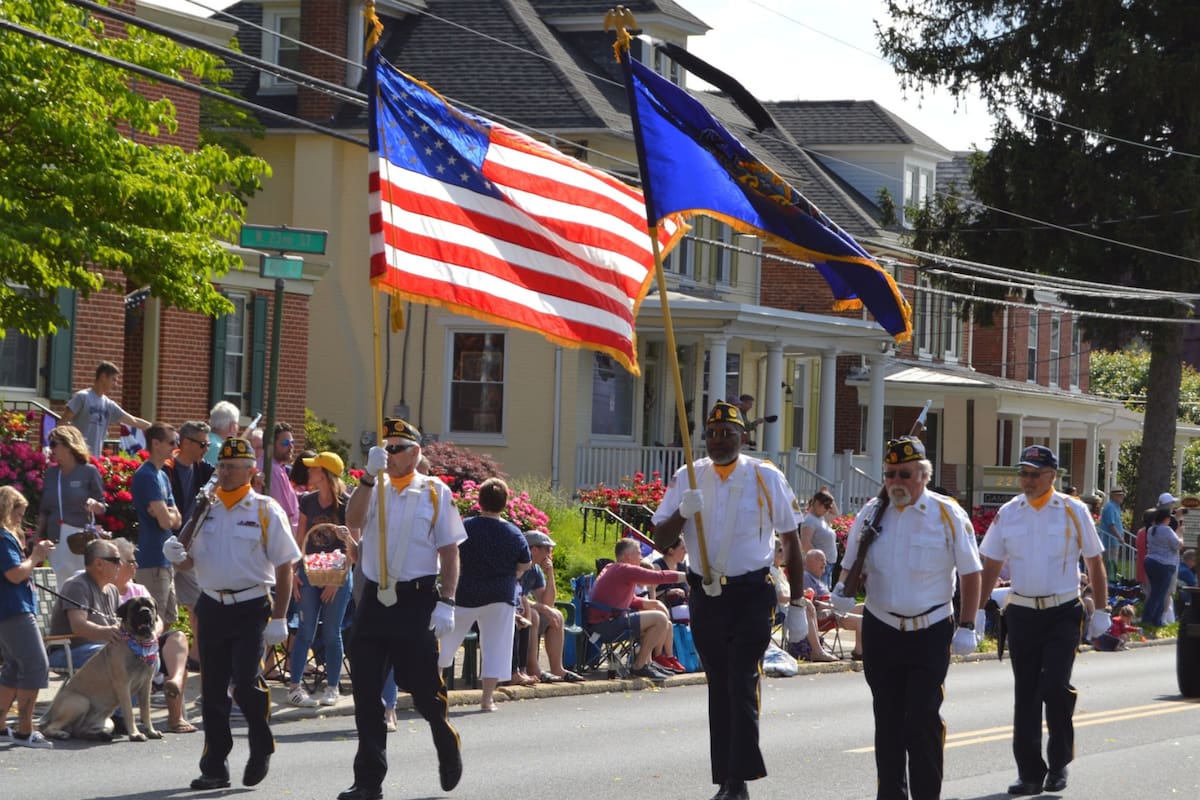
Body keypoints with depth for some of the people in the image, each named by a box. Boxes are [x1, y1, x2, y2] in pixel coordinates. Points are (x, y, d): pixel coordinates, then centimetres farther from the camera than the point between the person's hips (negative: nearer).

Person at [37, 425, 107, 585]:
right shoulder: (51, 472, 12)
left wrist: (94, 505, -21)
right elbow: (43, 510, 16)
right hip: (56, 539, 4)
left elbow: (103, 508, 1)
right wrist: (39, 538, 11)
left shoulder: (89, 471, -2)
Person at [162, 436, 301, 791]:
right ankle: (214, 768, 14)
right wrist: (177, 556, -10)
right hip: (212, 607, 4)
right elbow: (187, 562, 15)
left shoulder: (266, 511, -2)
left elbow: (284, 568, -2)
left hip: (252, 608, -4)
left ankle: (261, 748, 10)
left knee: (246, 683, -15)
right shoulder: (205, 509, 10)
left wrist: (279, 619, -7)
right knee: (212, 690, 6)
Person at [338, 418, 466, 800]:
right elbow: (353, 520, -12)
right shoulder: (373, 488, 8)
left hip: (417, 600, -3)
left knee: (425, 690, 3)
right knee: (365, 693, 2)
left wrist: (446, 603, -7)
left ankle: (448, 750, 32)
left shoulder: (435, 492, 1)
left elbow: (450, 553, 1)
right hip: (374, 598, 3)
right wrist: (370, 475, -22)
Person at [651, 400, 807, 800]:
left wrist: (796, 603, 4)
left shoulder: (767, 478, -1)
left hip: (752, 595, -3)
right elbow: (660, 542, 2)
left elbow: (791, 541, 6)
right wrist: (682, 513, -18)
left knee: (742, 686, -12)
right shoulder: (687, 478, 5)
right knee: (718, 688, 9)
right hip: (706, 597, 3)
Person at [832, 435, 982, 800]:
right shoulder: (871, 513, 5)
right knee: (887, 719, 9)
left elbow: (970, 573, 0)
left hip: (930, 633, -4)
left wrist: (967, 627, -4)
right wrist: (844, 591, -7)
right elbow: (852, 565, 15)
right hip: (881, 630, 4)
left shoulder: (948, 514, -5)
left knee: (923, 720, -9)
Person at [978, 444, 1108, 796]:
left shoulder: (1073, 512, -1)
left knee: (1055, 687, -14)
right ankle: (1030, 773, 13)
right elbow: (991, 565, 10)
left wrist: (1101, 611, 2)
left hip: (1063, 613, -3)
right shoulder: (1008, 514, 5)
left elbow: (1095, 563, 4)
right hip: (1022, 613, 3)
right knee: (1025, 695, 5)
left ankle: (1059, 761, 8)